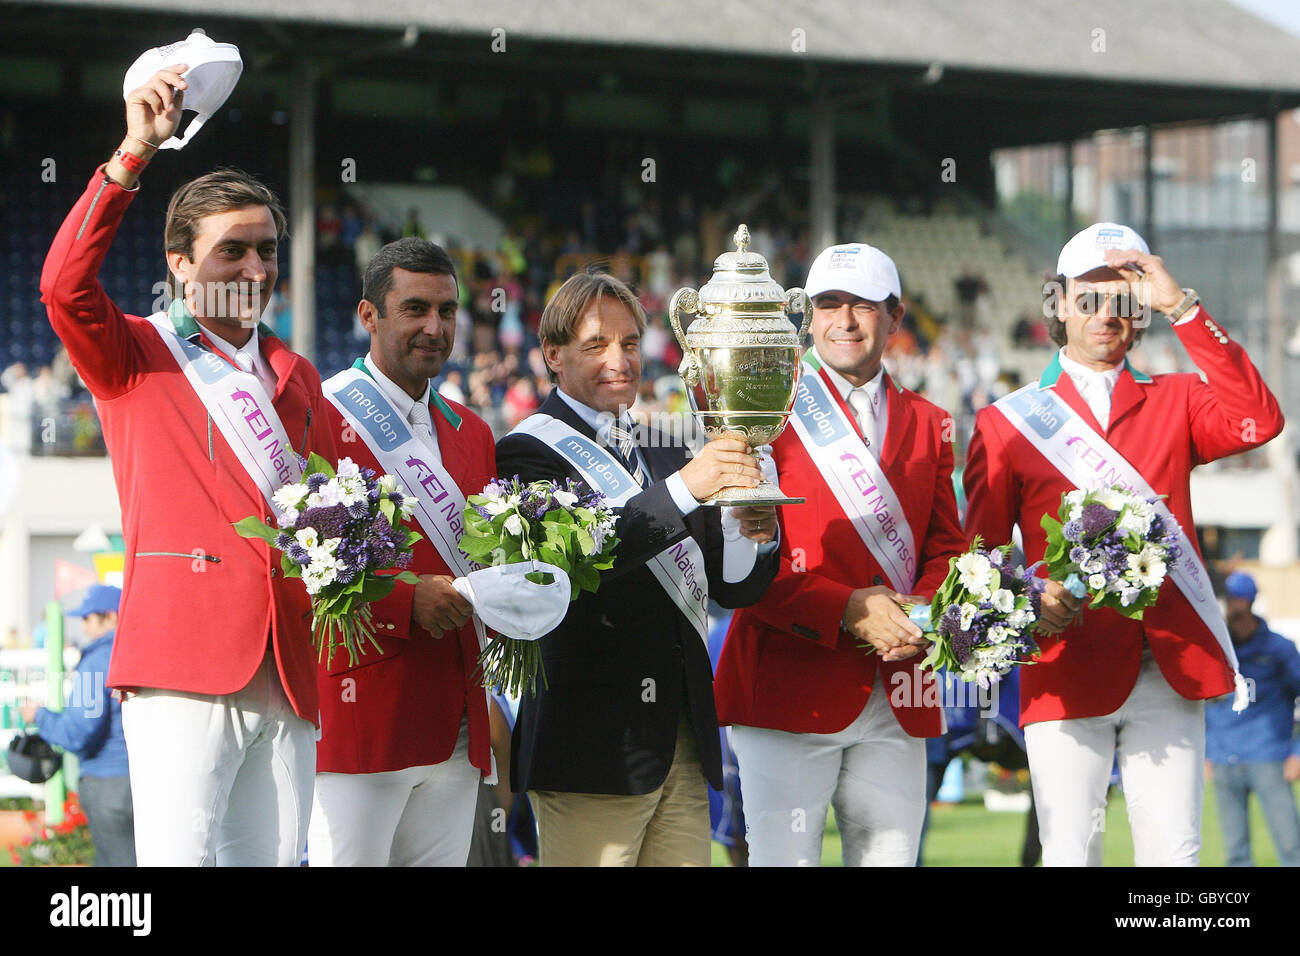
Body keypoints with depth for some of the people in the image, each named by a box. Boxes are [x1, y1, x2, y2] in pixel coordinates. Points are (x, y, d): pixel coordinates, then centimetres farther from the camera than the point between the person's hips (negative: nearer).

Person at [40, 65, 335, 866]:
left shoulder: (296, 376, 23)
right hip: (182, 668, -5)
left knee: (273, 859, 4)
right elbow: (65, 286, -13)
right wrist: (134, 155, -19)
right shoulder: (135, 356, 7)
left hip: (287, 679, 5)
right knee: (180, 858, -13)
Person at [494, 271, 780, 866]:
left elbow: (729, 588, 15)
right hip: (593, 746, -7)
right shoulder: (530, 452, -4)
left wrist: (753, 536, -7)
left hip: (685, 745, 7)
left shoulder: (664, 451, 18)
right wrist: (683, 488, -29)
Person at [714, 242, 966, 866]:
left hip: (896, 704, 4)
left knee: (890, 855, 3)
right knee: (785, 858, -7)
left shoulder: (928, 425, 17)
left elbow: (947, 549, 16)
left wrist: (922, 613, -7)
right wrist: (848, 610, -14)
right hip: (789, 691, -4)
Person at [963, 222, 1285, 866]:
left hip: (1171, 673, 1)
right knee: (1070, 854, -4)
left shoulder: (1175, 402, 14)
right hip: (1067, 670, -1)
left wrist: (1180, 306, -8)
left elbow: (1258, 421, -8)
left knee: (1173, 853, -1)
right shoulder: (1008, 422, 11)